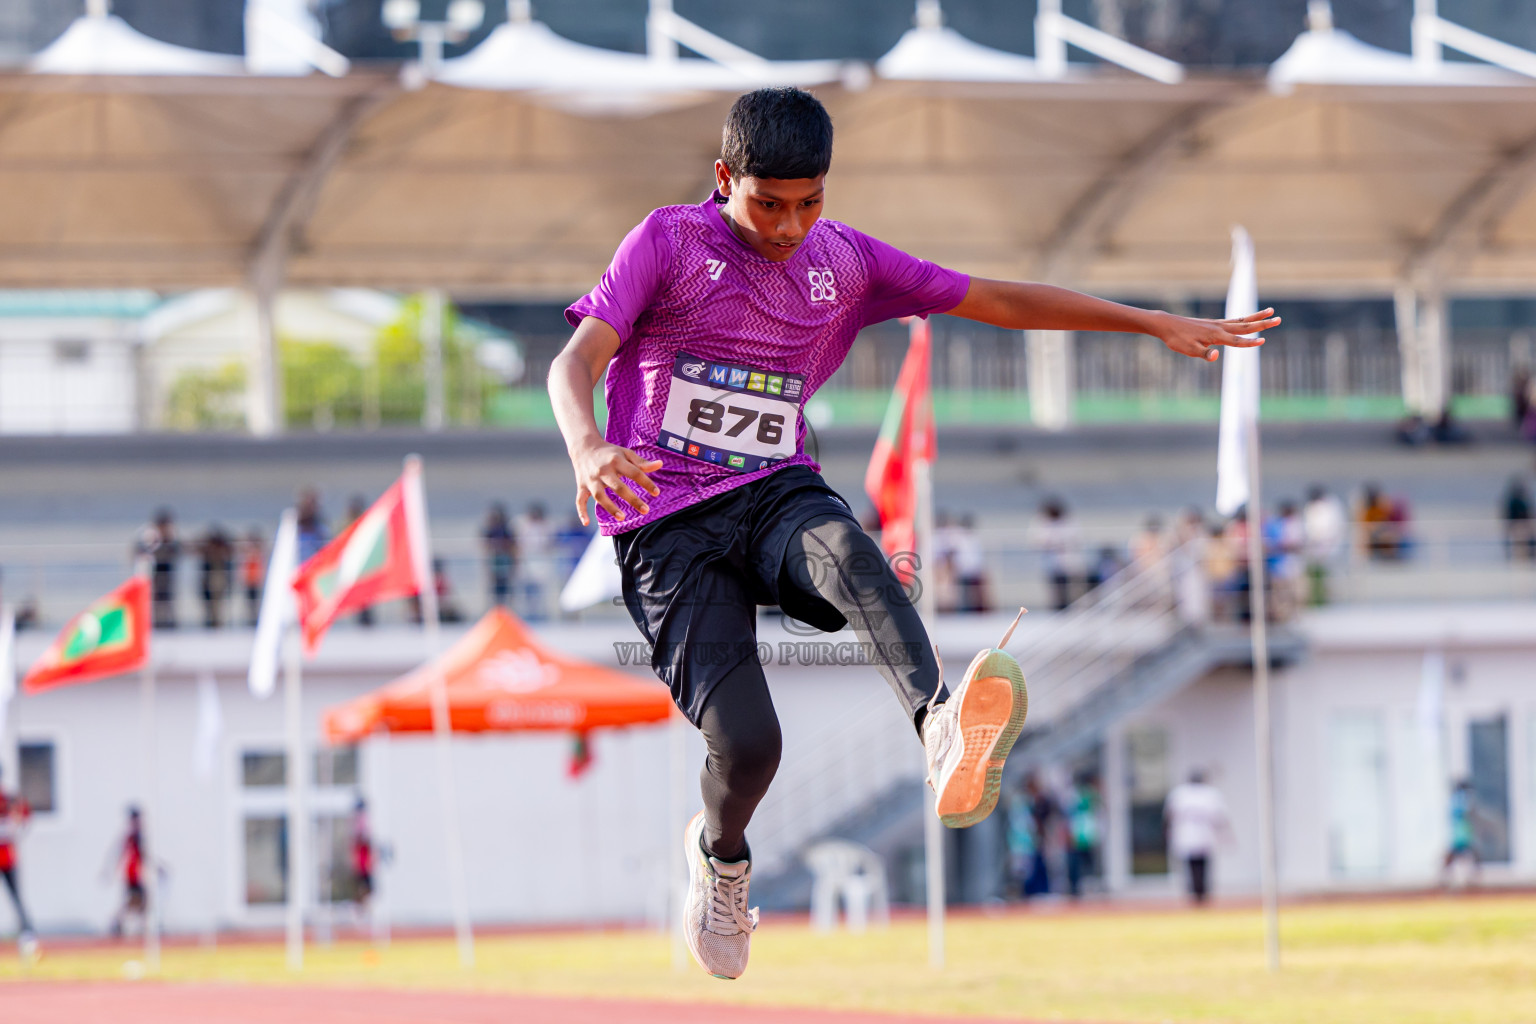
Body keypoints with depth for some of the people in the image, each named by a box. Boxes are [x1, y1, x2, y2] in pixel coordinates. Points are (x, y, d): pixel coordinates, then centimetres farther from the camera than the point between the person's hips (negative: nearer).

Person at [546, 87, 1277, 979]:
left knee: (845, 547, -36)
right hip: (669, 527, -3)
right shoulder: (668, 243, -1)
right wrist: (588, 446, -36)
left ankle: (943, 731, -64)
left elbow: (998, 301, 16)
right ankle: (722, 857, 17)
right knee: (747, 741, -21)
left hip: (778, 496, 3)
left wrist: (1159, 324, 13)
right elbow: (579, 358, -13)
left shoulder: (845, 260, 12)